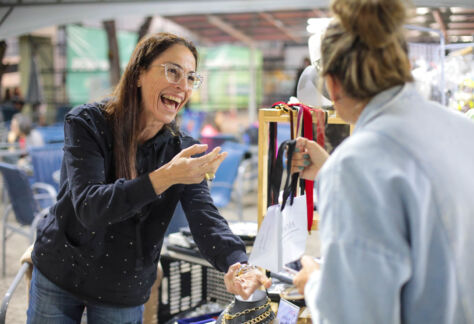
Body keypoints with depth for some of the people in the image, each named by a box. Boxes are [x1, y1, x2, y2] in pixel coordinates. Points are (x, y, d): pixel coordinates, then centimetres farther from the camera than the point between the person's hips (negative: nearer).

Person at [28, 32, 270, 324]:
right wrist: (164, 177, -41)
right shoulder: (87, 123, -17)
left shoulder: (184, 151, -8)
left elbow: (205, 217, -20)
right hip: (57, 276, -1)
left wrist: (236, 264, -41)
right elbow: (89, 208, -28)